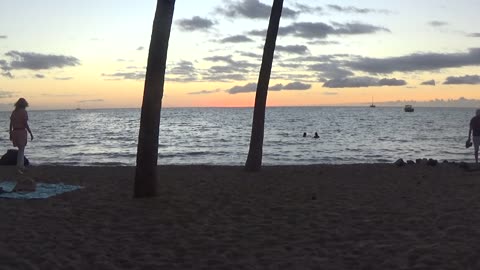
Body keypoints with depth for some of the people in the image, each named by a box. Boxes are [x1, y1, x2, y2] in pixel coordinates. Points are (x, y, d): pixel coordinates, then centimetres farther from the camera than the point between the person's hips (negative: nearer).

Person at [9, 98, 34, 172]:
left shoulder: (14, 112, 9)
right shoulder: (24, 112, -9)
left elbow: (11, 124, 9)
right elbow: (26, 124, -14)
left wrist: (10, 134, 17)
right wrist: (31, 133, -8)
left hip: (15, 132, 6)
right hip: (22, 132, -6)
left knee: (21, 149, 19)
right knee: (21, 150, -3)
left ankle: (21, 165, 21)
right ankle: (19, 166, -14)